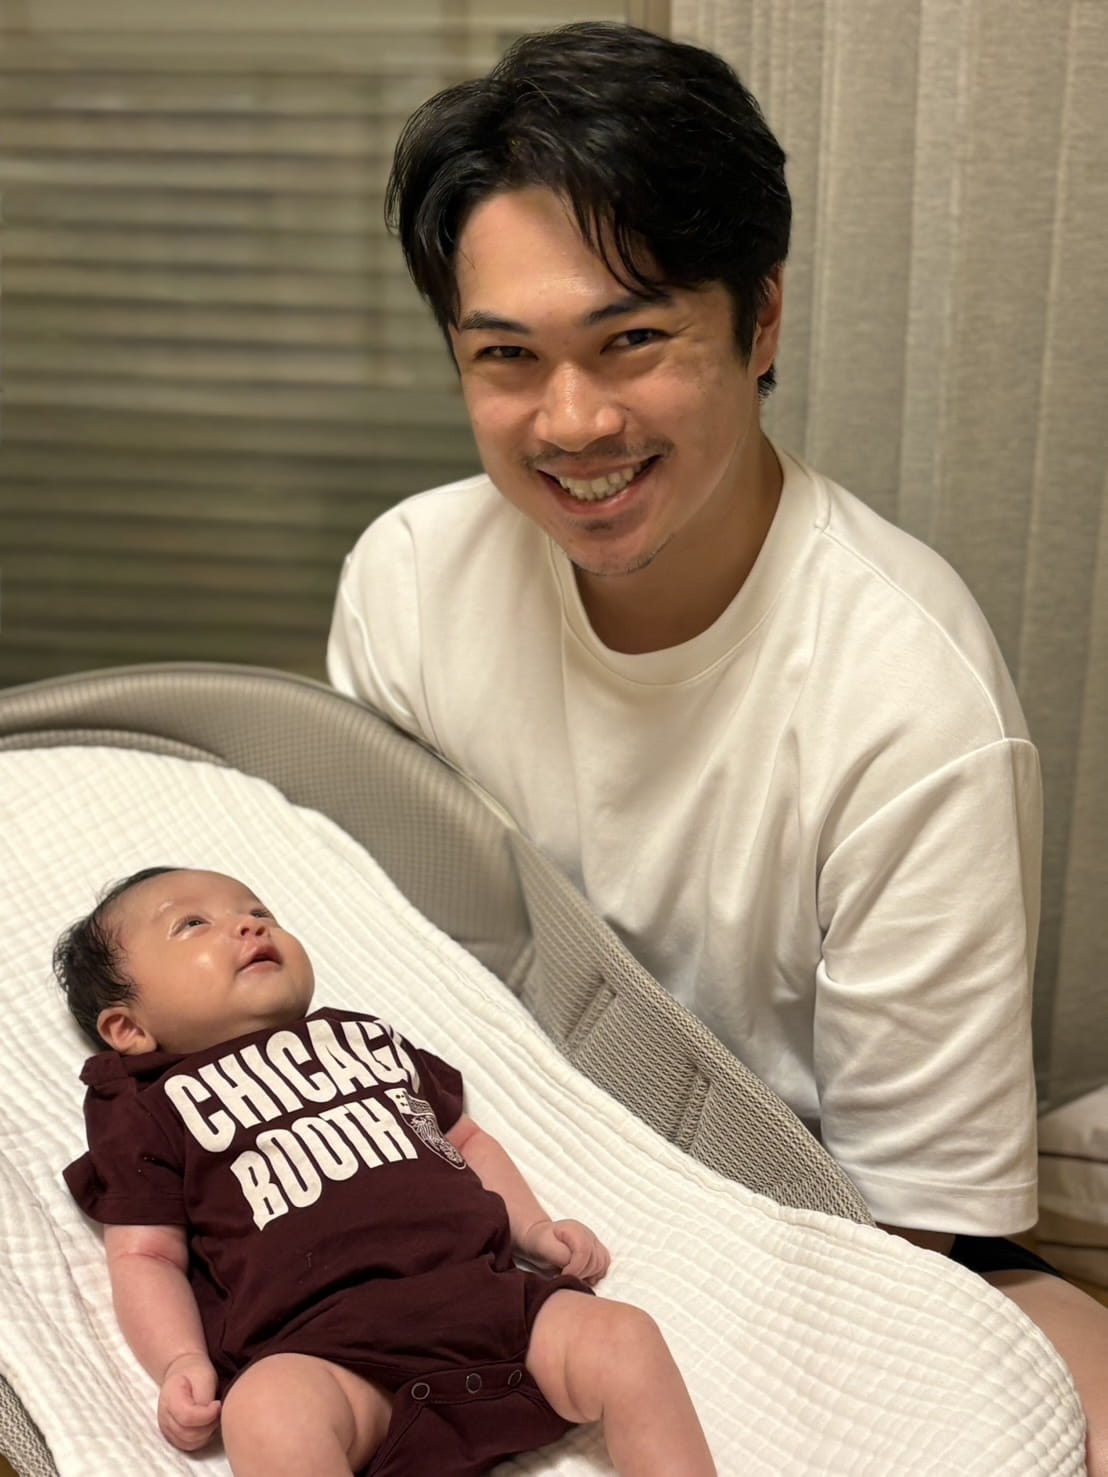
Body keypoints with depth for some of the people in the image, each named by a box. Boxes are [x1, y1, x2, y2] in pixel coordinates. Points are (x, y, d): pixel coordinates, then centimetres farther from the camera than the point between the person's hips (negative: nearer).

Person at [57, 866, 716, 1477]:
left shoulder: (369, 1038, 30)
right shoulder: (153, 1109, 17)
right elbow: (146, 1256, 11)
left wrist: (536, 1228, 17)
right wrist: (182, 1364, -7)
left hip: (488, 1293, 5)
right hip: (322, 1346, -4)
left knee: (624, 1339, -19)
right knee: (266, 1409, -36)